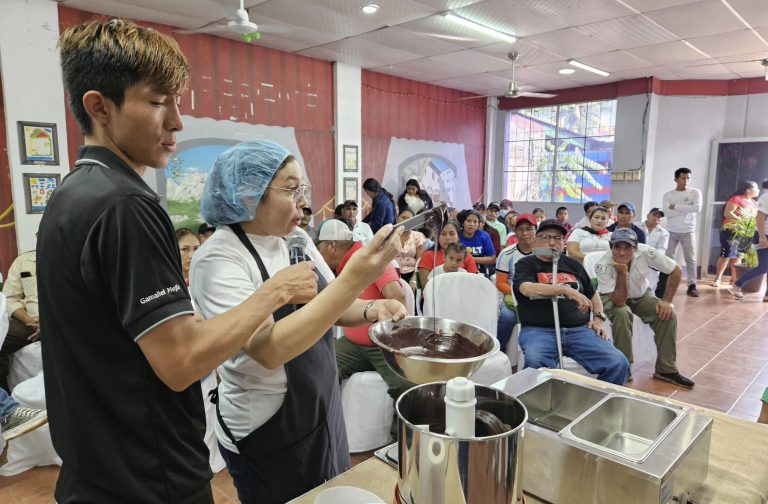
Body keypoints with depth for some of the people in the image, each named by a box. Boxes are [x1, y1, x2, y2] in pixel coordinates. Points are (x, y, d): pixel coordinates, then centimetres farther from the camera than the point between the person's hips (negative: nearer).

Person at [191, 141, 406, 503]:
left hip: (323, 409, 7)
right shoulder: (218, 259, -22)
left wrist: (372, 310, -15)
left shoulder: (297, 240, -1)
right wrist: (353, 280, -40)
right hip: (265, 430, -6)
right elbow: (271, 349, -32)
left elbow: (330, 307, 7)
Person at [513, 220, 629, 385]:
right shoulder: (525, 264, 7)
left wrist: (598, 318, 13)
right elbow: (527, 289, -14)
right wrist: (567, 290, -22)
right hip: (539, 330, -4)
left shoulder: (573, 264, 22)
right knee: (535, 363, -37)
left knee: (618, 363, -18)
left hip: (579, 329, 4)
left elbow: (593, 293, 32)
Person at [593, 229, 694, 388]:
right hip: (612, 298, -3)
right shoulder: (603, 265, -32)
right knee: (622, 314, -34)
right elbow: (619, 302, -34)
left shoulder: (646, 252, -27)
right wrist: (622, 272, -44)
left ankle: (666, 369, -3)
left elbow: (676, 271, -12)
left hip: (640, 295, 3)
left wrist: (667, 301, -17)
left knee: (667, 314, -19)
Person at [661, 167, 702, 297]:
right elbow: (666, 212, -12)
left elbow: (697, 208, -15)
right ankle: (662, 285, 8)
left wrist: (676, 206, -12)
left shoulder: (695, 192, 2)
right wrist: (687, 211, -13)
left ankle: (692, 286, 9)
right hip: (671, 231, 1)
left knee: (691, 259, 2)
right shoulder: (668, 195, 2)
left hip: (688, 231, 0)